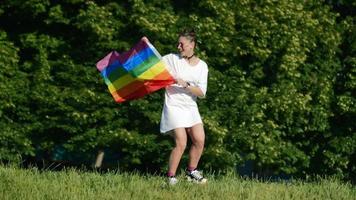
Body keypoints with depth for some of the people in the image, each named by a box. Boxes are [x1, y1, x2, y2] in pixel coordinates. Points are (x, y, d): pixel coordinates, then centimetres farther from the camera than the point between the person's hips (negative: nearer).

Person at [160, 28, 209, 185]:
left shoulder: (202, 66, 3)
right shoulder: (172, 59, -2)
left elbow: (201, 93, -3)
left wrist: (185, 85, -18)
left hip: (190, 107, 4)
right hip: (173, 106, -4)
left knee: (199, 140, -5)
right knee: (181, 143, -15)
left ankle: (191, 172, 16)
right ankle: (171, 177, -4)